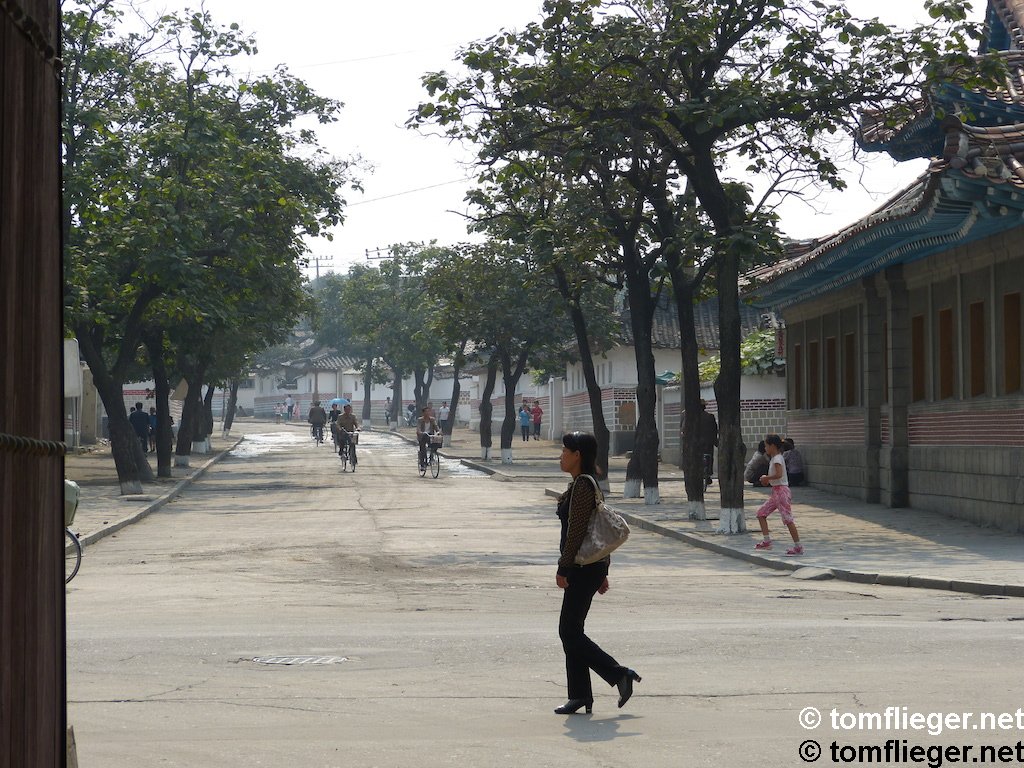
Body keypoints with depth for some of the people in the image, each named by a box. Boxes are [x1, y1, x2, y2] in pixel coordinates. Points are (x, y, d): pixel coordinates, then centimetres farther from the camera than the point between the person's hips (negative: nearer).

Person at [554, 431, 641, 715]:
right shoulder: (588, 483, 15)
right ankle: (580, 696, 14)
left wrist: (563, 569, -18)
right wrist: (602, 572, 21)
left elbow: (576, 531, -20)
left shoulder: (582, 485, -16)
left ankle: (620, 675, -4)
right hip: (592, 567, 10)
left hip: (583, 568, -10)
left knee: (570, 632, -5)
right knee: (571, 631, 11)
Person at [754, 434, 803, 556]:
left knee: (788, 519, -9)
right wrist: (767, 479, 8)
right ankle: (766, 541, 12)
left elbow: (779, 474, -28)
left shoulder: (777, 459, -15)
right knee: (761, 513, 11)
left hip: (781, 490, -11)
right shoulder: (774, 458, 16)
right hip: (776, 491, 11)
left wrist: (766, 478, -15)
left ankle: (798, 547, -6)